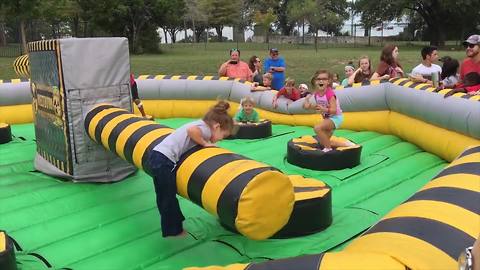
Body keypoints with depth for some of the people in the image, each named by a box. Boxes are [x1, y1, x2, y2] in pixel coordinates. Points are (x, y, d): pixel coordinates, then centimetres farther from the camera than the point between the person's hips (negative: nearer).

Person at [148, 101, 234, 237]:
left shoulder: (199, 125, 18)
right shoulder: (205, 128, -10)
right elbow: (191, 130, -29)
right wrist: (205, 143, -16)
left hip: (157, 155, 10)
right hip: (165, 160, -10)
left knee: (164, 197, 20)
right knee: (169, 198, 5)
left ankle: (170, 228, 34)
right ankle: (174, 231, 19)